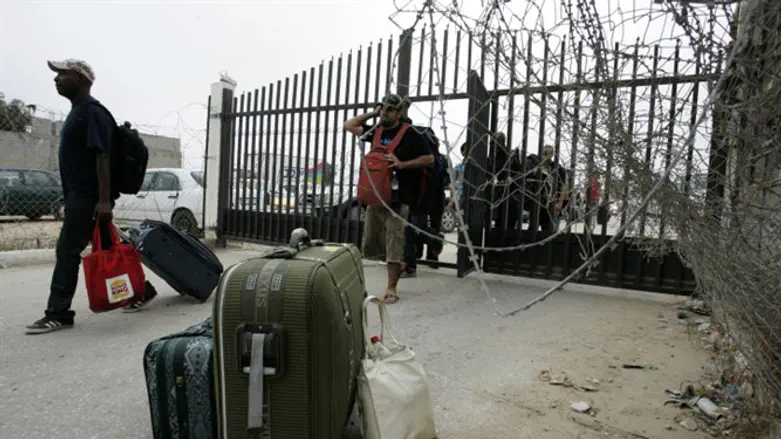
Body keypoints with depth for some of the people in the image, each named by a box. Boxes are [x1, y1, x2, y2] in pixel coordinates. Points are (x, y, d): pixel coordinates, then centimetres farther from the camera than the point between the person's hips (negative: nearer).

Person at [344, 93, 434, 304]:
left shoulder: (409, 134, -4)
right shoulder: (376, 131, 12)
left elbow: (429, 159, -5)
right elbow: (349, 126, 17)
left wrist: (402, 164, -15)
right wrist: (372, 114, 9)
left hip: (398, 197, -6)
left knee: (394, 245, -4)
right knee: (370, 244, 10)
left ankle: (391, 289, 4)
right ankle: (398, 265, 29)